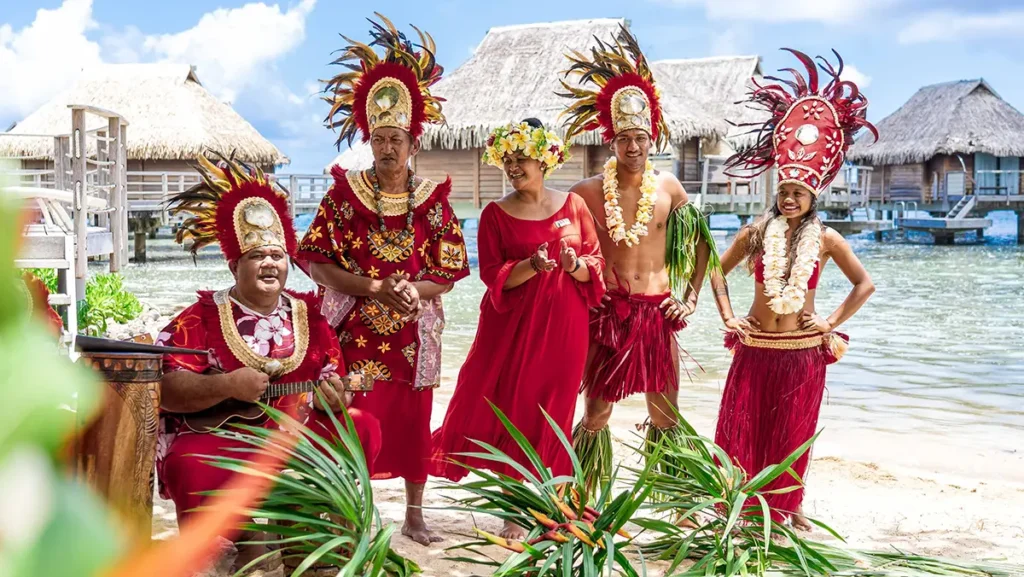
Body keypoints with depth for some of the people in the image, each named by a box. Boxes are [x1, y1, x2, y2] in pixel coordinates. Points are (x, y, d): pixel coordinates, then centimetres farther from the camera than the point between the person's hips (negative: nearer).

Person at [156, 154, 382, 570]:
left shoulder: (308, 317, 10)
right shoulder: (204, 317, -2)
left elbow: (334, 384, 12)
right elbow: (164, 388, -12)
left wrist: (335, 400, -13)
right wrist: (227, 386, -24)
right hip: (220, 436, -4)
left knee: (363, 430, -15)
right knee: (190, 468, -36)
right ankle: (245, 539, -6)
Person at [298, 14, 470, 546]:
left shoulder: (432, 200, 2)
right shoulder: (344, 192, -1)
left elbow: (448, 273, 3)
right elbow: (317, 262, -7)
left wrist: (415, 289, -17)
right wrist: (376, 289, -16)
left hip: (412, 334, 2)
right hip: (355, 331, -1)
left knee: (412, 422, 8)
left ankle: (414, 515, 23)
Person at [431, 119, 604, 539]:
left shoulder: (573, 205, 5)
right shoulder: (496, 214, 0)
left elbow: (596, 264, 6)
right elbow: (493, 275, -6)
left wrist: (575, 265, -15)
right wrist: (532, 266, -22)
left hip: (564, 326, 1)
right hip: (514, 326, -1)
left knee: (552, 417, 6)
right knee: (512, 413, 1)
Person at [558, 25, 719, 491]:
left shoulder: (668, 187, 2)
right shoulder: (589, 192, -4)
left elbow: (703, 243, 14)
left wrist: (690, 299, 8)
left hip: (657, 312, 2)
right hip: (608, 311, -2)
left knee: (666, 415, 9)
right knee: (597, 412, 3)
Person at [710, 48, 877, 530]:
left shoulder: (825, 239, -4)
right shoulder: (755, 233, 0)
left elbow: (864, 284, 3)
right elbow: (718, 271, 12)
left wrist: (833, 323, -3)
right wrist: (727, 316, 3)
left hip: (803, 350, -1)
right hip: (755, 346, 1)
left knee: (792, 434, 9)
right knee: (739, 429, 3)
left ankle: (788, 506, 25)